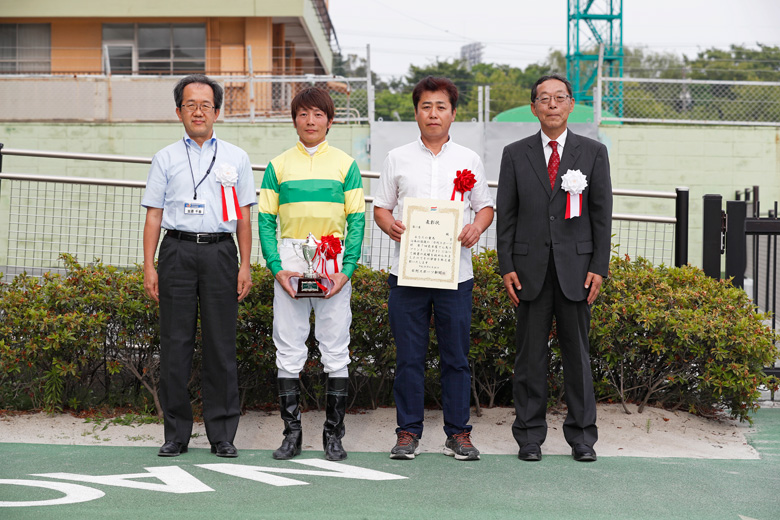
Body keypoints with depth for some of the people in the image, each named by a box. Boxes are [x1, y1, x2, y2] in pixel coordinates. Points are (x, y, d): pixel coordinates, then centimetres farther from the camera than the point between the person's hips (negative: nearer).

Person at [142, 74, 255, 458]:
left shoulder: (236, 158, 12)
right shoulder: (166, 159, 11)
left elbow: (244, 216, 11)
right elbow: (153, 215, 9)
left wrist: (245, 265, 2)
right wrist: (149, 266, 0)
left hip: (219, 251, 0)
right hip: (177, 251, 0)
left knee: (221, 344, 0)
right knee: (175, 342, -1)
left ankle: (222, 434, 6)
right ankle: (176, 433, 5)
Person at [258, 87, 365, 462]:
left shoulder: (345, 164, 6)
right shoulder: (279, 165, 8)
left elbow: (356, 220, 3)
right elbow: (265, 220, 5)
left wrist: (346, 271, -8)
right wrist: (277, 268, -7)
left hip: (334, 260, -1)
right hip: (290, 258, 1)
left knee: (336, 350, 1)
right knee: (288, 350, 1)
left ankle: (333, 434, 7)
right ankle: (292, 433, 8)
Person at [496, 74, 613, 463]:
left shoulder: (593, 153, 7)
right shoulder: (516, 154, 8)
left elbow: (602, 214, 4)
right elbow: (506, 215, 6)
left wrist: (599, 267, -3)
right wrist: (506, 267, -2)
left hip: (575, 266, 0)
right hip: (531, 268, 0)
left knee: (577, 353, 3)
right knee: (530, 354, 3)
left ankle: (582, 437, 10)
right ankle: (529, 437, 10)